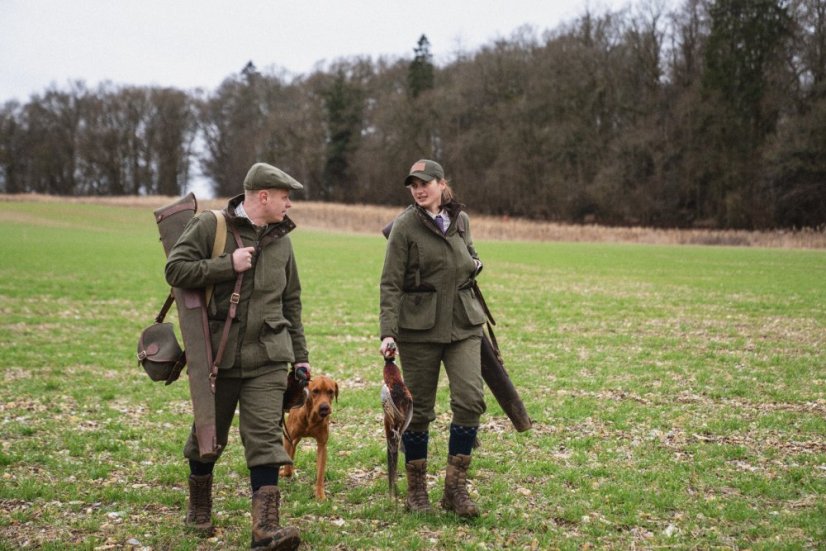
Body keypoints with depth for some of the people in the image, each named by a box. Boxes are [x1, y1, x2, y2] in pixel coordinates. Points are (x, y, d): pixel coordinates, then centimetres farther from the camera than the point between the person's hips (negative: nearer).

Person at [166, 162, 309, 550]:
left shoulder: (280, 239, 11)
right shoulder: (210, 226, -4)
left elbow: (291, 301, 17)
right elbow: (175, 269, -12)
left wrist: (300, 355, 16)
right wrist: (227, 265, -19)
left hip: (267, 358, 2)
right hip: (217, 354, -2)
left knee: (265, 437, -9)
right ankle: (199, 508, 35)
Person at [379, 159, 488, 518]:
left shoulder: (461, 219, 8)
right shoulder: (405, 226, -5)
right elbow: (391, 284, -8)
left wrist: (473, 264, 4)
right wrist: (388, 332, -16)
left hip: (463, 325, 3)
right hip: (419, 327, -3)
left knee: (470, 399, -11)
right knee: (419, 409, 4)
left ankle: (455, 487, 1)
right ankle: (416, 490, 20)